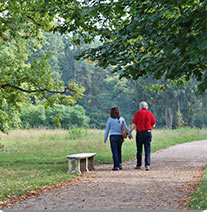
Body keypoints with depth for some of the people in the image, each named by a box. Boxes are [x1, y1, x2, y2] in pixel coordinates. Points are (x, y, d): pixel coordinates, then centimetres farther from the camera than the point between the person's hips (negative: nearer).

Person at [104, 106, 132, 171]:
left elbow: (107, 130, 1)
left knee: (114, 152, 0)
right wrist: (129, 134, 5)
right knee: (119, 151, 18)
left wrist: (105, 138, 6)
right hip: (120, 136, 3)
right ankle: (120, 164, 12)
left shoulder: (110, 119, -2)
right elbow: (126, 127, -1)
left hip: (113, 136, -3)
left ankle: (116, 166, -2)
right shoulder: (121, 119, 3)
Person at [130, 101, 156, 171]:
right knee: (147, 150, 0)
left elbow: (133, 124, -5)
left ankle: (139, 165, 18)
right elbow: (153, 125, 6)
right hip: (148, 133, 1)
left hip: (139, 133, -1)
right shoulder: (150, 114, 4)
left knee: (139, 150, 11)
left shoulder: (138, 113, -1)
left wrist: (130, 133, 1)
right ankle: (147, 165, -12)